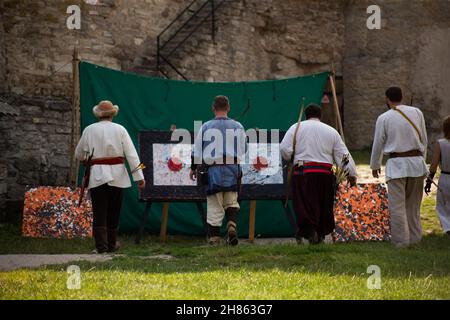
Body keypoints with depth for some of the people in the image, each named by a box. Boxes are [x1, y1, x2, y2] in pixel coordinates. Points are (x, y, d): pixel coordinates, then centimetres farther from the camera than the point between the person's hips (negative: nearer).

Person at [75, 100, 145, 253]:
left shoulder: (89, 130, 1)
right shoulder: (120, 130, -1)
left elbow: (79, 154, 10)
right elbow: (131, 154, -4)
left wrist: (87, 161, 32)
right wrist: (139, 176, -4)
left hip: (97, 175, -1)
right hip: (117, 175, 1)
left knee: (99, 212, 0)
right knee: (113, 211, 12)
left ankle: (101, 246, -9)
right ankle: (111, 244, 21)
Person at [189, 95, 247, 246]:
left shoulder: (206, 127, -1)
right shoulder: (237, 126, 4)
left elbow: (197, 150, 5)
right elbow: (244, 150, 13)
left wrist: (193, 168, 18)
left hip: (212, 170, -1)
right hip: (233, 170, 1)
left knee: (214, 205, 3)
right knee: (231, 202, 14)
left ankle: (214, 238, 2)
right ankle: (232, 224, -13)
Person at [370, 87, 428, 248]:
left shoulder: (384, 118, -4)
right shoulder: (416, 113, 4)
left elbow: (378, 144, 4)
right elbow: (424, 140, 11)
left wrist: (375, 165, 19)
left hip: (397, 164, -4)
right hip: (416, 161, 4)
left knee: (397, 205, 0)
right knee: (413, 204, 14)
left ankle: (401, 241, -1)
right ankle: (415, 238, 19)